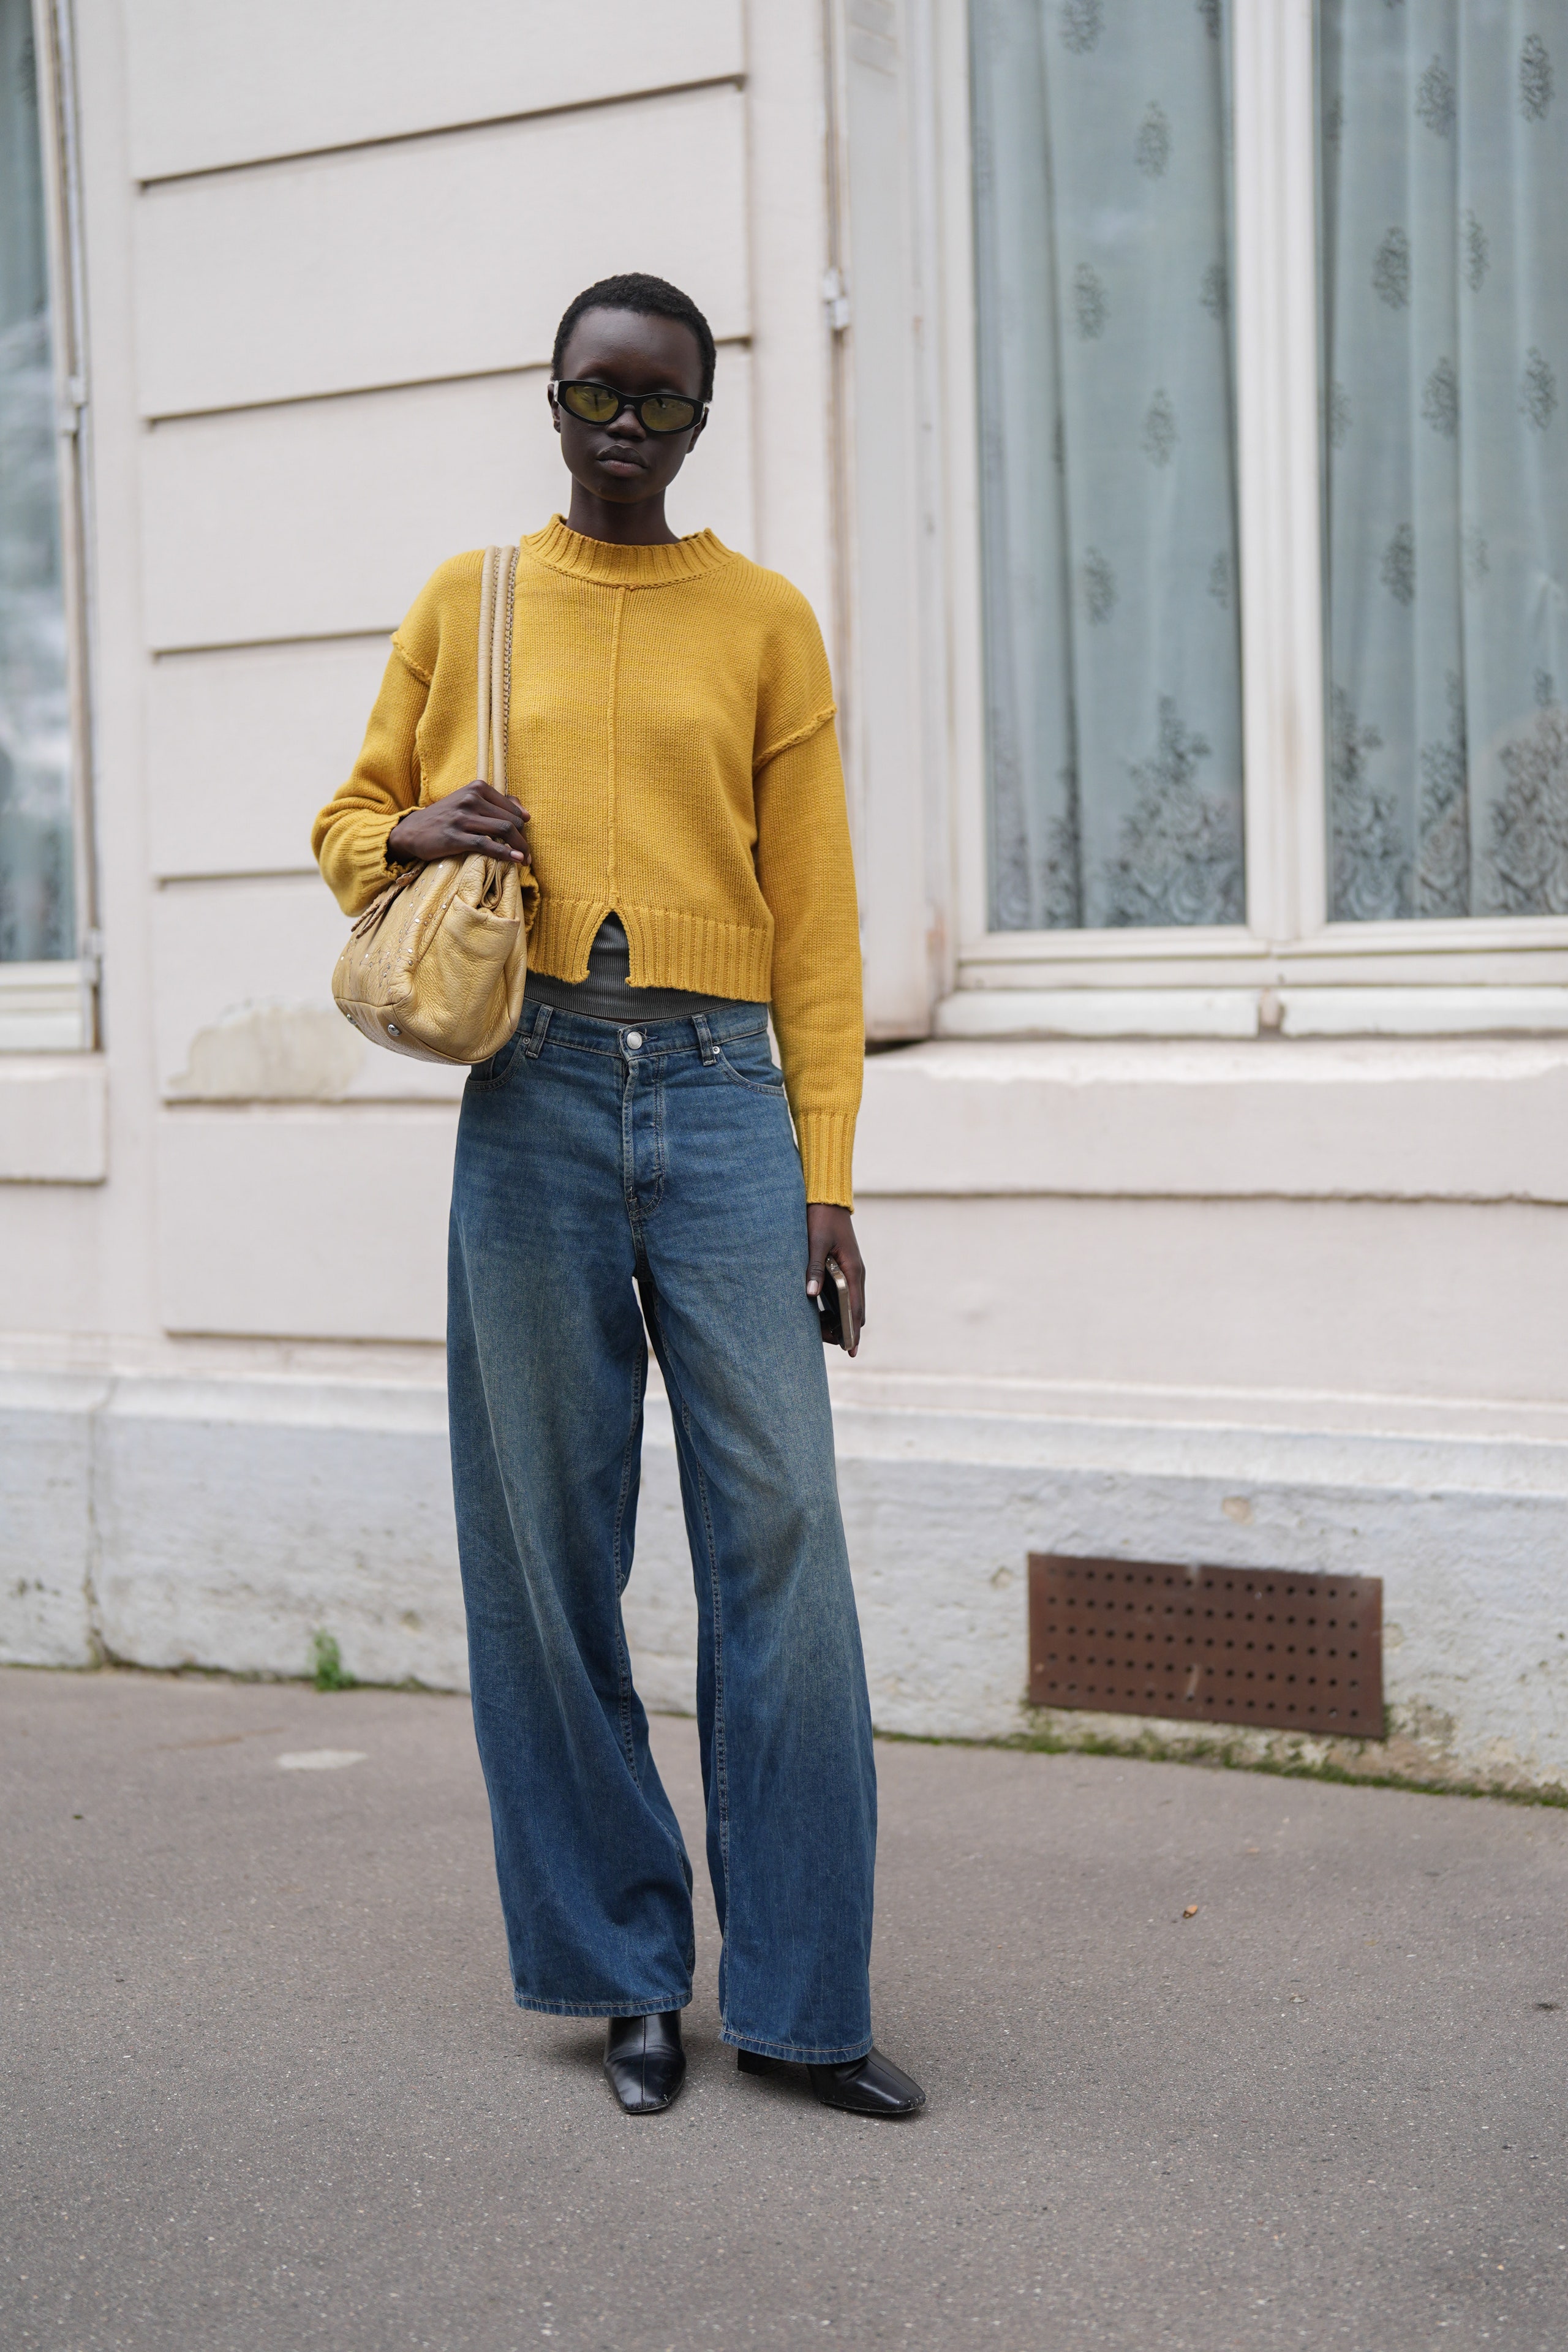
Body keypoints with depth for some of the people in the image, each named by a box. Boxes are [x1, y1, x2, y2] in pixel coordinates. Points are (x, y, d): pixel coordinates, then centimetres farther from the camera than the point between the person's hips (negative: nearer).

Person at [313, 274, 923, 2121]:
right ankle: (625, 1970, 14)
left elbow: (815, 909, 8)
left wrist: (824, 1168, 1)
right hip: (536, 1093, 1)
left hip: (727, 1093, -1)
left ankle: (802, 1999, 1)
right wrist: (411, 832, -5)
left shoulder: (764, 619, 11)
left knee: (780, 1534, -6)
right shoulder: (466, 603, 13)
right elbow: (349, 823, 21)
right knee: (548, 1542, 2)